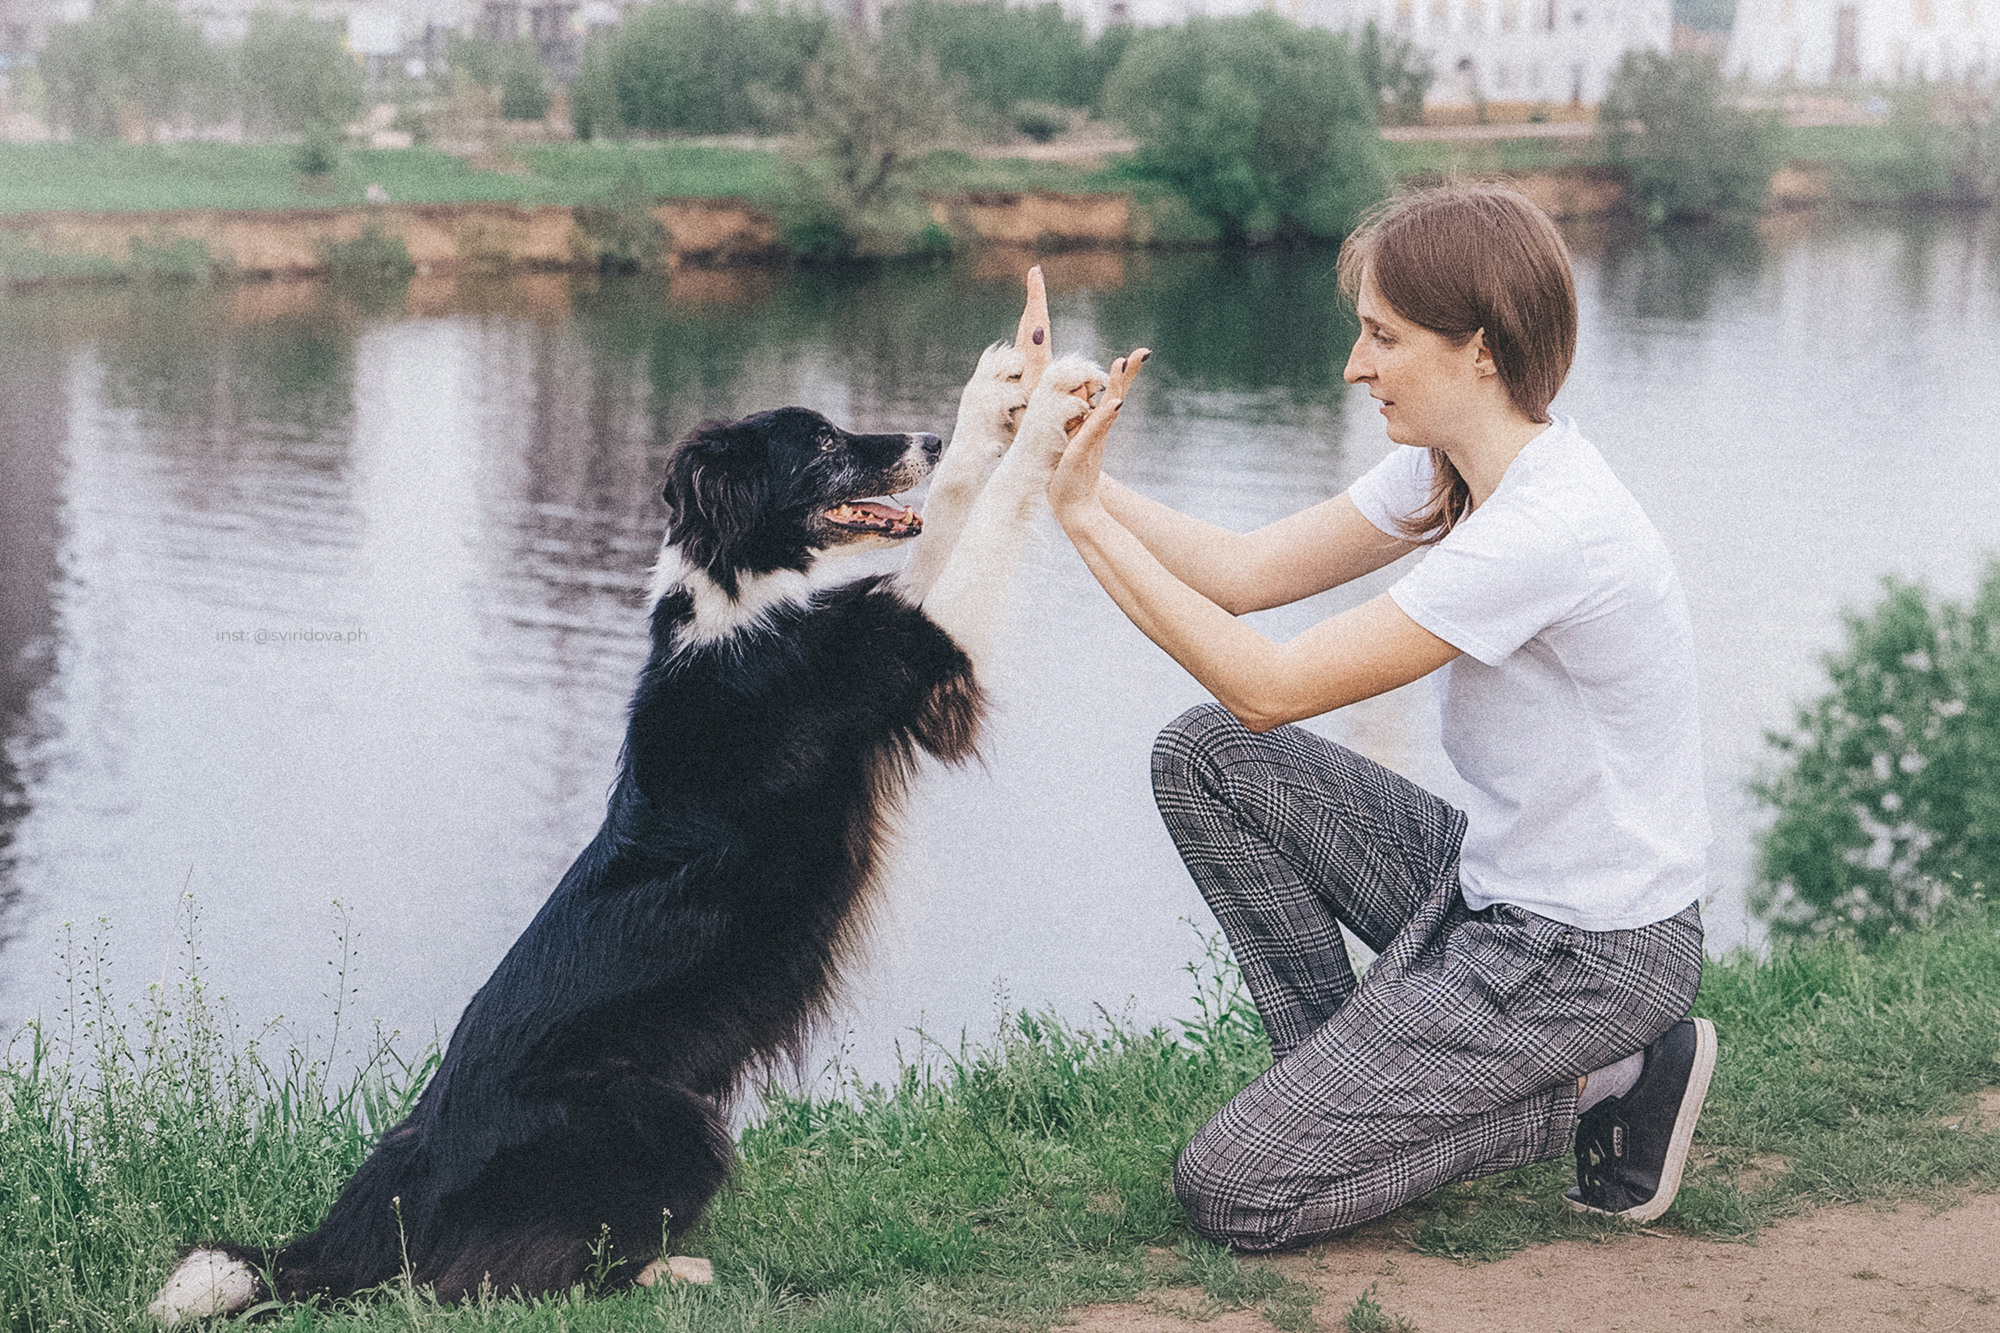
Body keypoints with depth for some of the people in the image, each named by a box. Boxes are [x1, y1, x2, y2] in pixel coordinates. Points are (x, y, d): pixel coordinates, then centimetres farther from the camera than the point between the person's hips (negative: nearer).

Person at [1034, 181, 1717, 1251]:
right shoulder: (1453, 464, 1)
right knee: (1204, 756, 3)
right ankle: (1349, 1071, 9)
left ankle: (1598, 1089, 1)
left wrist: (1087, 518, -22)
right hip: (1494, 887, 9)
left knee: (1228, 1193, -11)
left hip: (1592, 954, -9)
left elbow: (1269, 688, -25)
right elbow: (1250, 570, 3)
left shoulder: (1546, 529, -28)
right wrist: (1079, 478, -9)